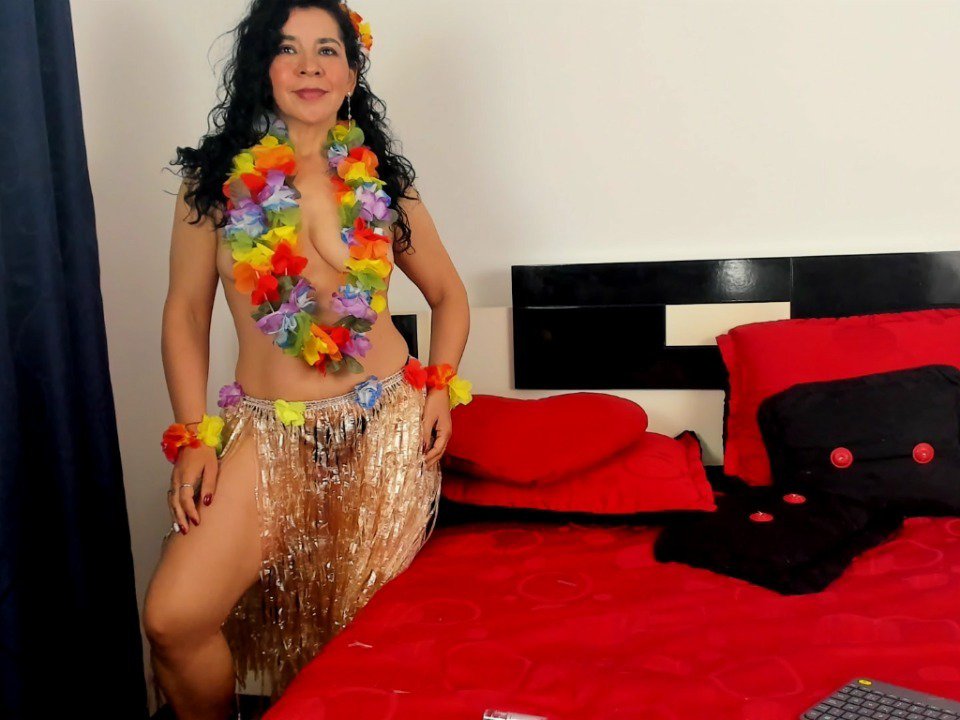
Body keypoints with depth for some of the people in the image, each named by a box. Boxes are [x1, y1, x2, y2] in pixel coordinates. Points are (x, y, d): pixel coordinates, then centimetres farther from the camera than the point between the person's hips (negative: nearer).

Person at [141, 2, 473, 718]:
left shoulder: (383, 180, 6)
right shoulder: (216, 178, 2)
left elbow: (448, 293, 15)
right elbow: (186, 311, 3)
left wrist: (439, 387, 0)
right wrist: (192, 437, -5)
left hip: (387, 424, 1)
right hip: (268, 429, -1)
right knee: (173, 619, -13)